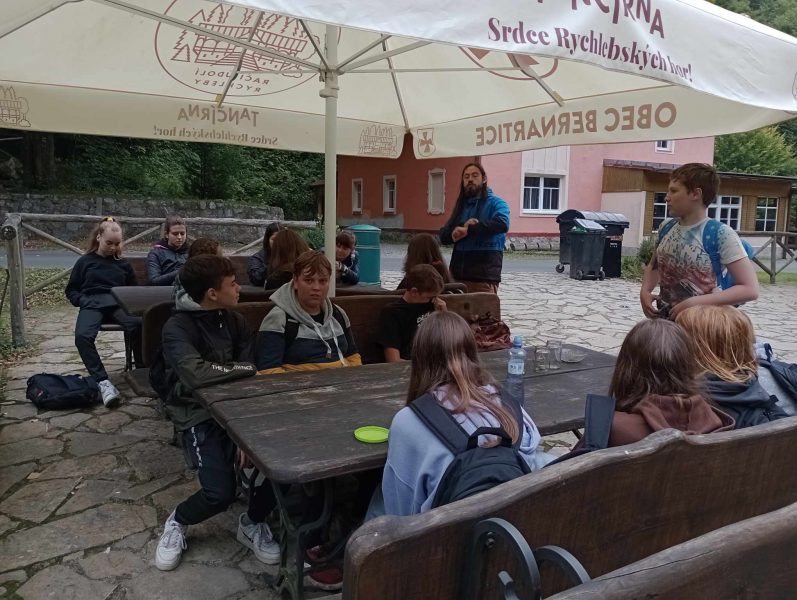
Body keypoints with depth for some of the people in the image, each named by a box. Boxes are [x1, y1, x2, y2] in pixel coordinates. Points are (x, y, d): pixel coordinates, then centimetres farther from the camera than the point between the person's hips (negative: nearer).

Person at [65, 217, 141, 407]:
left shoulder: (123, 263, 20)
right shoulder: (85, 261, 16)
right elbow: (71, 290, 19)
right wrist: (83, 301, -1)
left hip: (118, 304, 1)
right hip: (92, 304, -1)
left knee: (138, 324, -35)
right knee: (82, 336, -35)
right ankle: (103, 381, -34)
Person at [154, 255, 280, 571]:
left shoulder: (235, 321, 6)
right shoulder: (178, 327, -13)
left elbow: (249, 376, 0)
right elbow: (195, 375, -32)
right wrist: (245, 368, -18)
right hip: (199, 414, -5)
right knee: (221, 492, -22)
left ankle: (253, 523, 11)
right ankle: (178, 522, 14)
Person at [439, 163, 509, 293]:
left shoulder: (495, 203, 0)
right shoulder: (461, 205, 17)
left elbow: (502, 224, -22)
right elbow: (444, 235, 8)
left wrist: (469, 230, -19)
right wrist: (463, 227, -12)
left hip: (484, 275, -5)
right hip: (458, 274, 6)